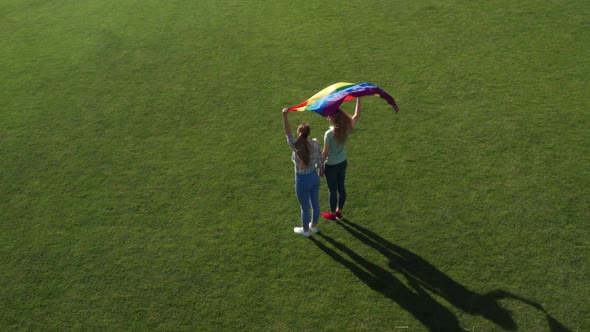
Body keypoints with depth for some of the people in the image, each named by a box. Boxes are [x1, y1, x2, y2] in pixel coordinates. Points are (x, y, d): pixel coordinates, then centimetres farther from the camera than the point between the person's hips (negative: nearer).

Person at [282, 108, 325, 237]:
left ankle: (305, 230, 39)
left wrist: (285, 116, -24)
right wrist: (321, 169, 19)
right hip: (314, 177, 5)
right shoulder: (315, 144, -14)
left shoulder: (296, 146, -29)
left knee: (305, 207, 16)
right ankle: (314, 225, 48)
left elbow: (288, 133, -23)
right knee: (315, 203, 24)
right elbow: (319, 160, 0)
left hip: (302, 181, -5)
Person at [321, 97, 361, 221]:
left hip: (331, 166, -6)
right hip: (343, 163, 6)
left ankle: (332, 214, 32)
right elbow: (357, 115, 1)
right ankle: (339, 212, 39)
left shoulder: (329, 134, -29)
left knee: (333, 190, 12)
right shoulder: (346, 128, -14)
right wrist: (358, 98, 1)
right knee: (341, 188, 21)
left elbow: (325, 152, -19)